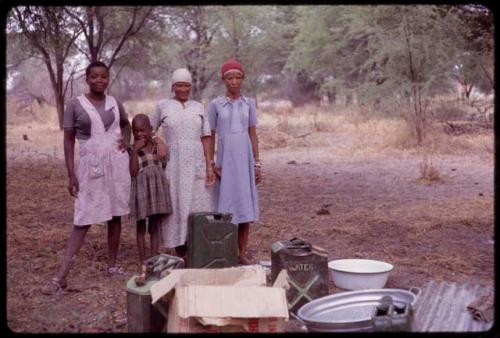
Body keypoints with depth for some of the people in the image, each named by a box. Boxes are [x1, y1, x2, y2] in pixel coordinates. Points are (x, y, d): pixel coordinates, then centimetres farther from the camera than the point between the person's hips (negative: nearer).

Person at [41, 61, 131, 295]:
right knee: (83, 220, -6)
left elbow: (126, 124, 26)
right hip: (91, 166, -3)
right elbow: (68, 141, -2)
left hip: (117, 164, 3)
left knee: (116, 215, 7)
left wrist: (126, 140, 4)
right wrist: (71, 175, -7)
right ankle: (60, 276, -2)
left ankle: (112, 266, 19)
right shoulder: (75, 105, -3)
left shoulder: (114, 103, 6)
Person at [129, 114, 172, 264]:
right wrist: (135, 150, -21)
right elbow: (133, 172, -17)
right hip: (141, 189, -3)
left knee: (155, 226, 8)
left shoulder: (158, 144, 3)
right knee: (141, 227, 7)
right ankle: (143, 261, 15)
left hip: (157, 188, 3)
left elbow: (164, 164, 6)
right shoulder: (132, 149, -6)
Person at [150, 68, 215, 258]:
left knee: (198, 204, 0)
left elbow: (206, 138, 6)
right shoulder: (163, 106, 5)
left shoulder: (198, 107, 9)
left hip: (196, 164, 2)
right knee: (176, 205, 1)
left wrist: (209, 166, -2)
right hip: (173, 164, -1)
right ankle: (179, 254, 8)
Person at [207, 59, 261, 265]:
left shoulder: (248, 103, 6)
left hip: (245, 159, 2)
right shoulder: (215, 105, 0)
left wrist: (257, 163, 5)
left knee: (245, 205, 3)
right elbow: (211, 136, 3)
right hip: (225, 160, -2)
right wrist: (211, 163, -3)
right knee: (227, 204, -1)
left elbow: (253, 134, 8)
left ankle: (242, 254, 11)